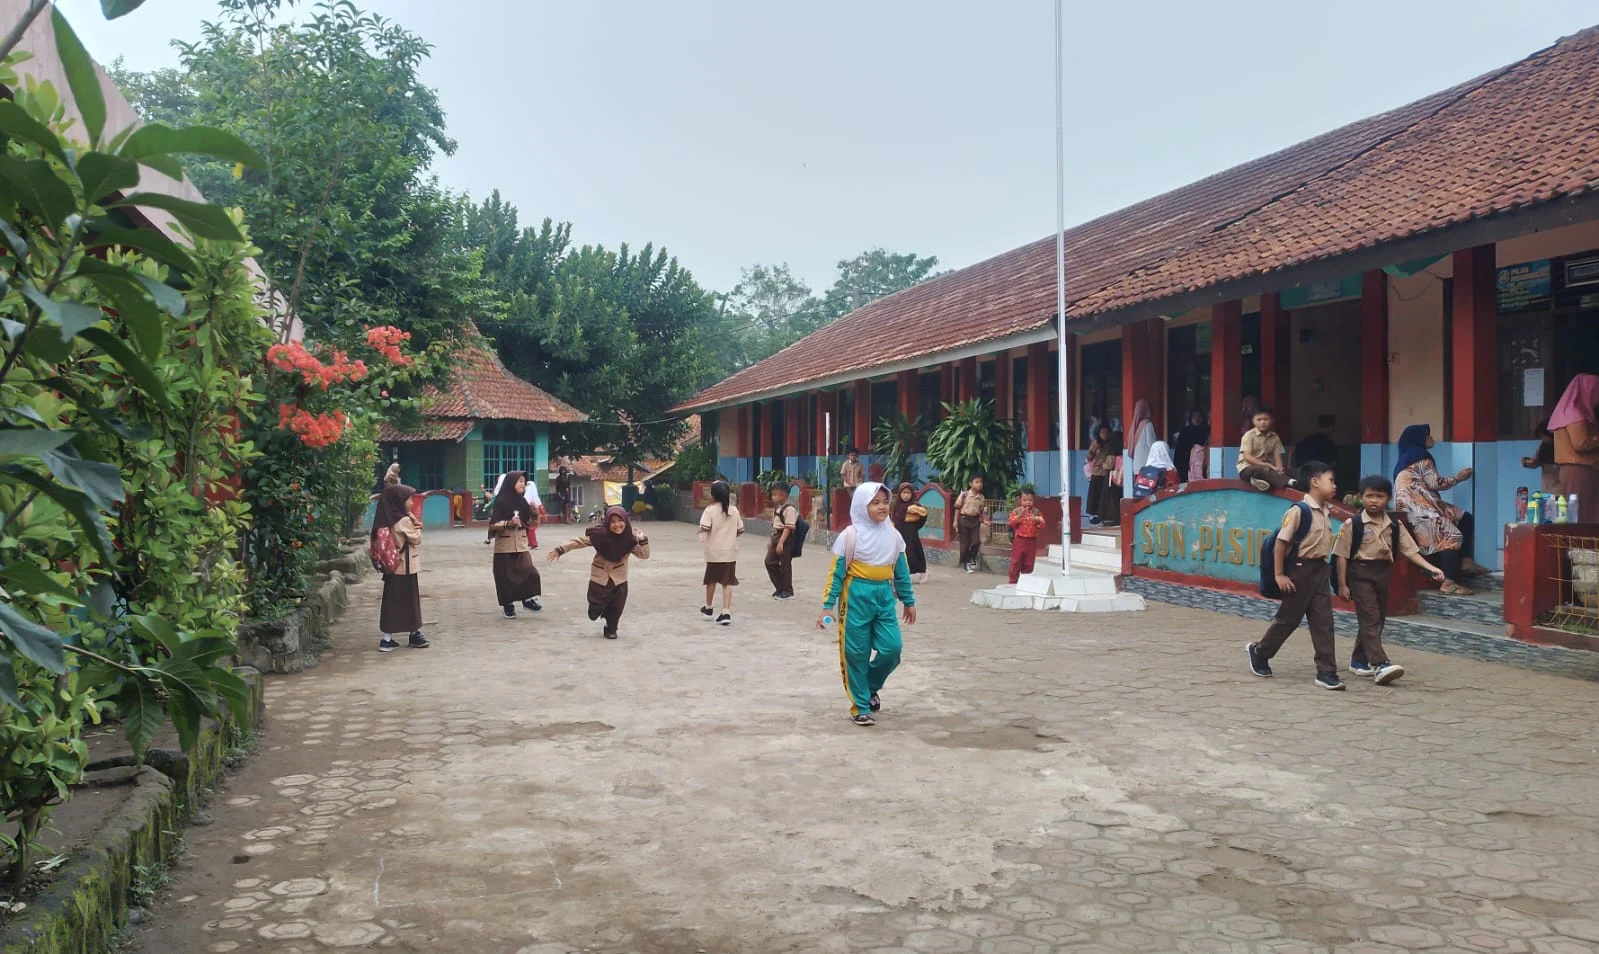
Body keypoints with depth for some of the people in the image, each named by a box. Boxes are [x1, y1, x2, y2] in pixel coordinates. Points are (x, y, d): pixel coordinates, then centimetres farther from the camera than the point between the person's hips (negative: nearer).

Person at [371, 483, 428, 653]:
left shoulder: (388, 521, 7)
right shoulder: (404, 521, -17)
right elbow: (416, 539, -12)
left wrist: (413, 525, 0)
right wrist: (417, 528, 3)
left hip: (393, 567, 8)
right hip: (407, 568, -8)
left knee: (392, 601, 8)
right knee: (410, 601, 3)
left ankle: (387, 638, 9)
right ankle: (415, 634, 12)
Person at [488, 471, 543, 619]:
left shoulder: (522, 501, 7)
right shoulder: (500, 501, -9)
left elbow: (529, 523, 13)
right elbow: (493, 525, -11)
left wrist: (533, 514, -6)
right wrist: (508, 523, -26)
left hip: (521, 543, 4)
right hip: (504, 545, -4)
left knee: (528, 570, -9)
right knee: (506, 575, 1)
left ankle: (528, 599, 5)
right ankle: (508, 605, 13)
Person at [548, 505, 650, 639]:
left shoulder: (630, 539, -12)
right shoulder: (599, 534, -18)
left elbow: (644, 555, -8)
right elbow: (578, 541, -12)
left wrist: (643, 541, -24)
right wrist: (560, 550, -15)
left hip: (619, 579, 1)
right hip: (599, 577, -1)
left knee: (616, 608, 5)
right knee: (594, 612, 6)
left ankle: (611, 629, 31)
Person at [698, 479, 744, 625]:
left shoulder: (710, 510, -10)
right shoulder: (734, 511, 2)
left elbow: (704, 529, -21)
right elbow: (740, 531, 6)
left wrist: (703, 539, -1)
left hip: (714, 552, -2)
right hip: (730, 552, 2)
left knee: (712, 580, 15)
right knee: (727, 582, 3)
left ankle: (708, 608, 33)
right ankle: (726, 613, -5)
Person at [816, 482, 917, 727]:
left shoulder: (893, 536, 5)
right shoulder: (850, 536, -8)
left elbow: (901, 572, 14)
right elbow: (837, 573, -6)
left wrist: (909, 602, 18)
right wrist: (828, 605, -8)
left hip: (884, 597, 4)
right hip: (857, 597, -4)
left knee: (892, 648, -3)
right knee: (856, 653, 2)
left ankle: (871, 687, 25)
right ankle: (860, 707, 14)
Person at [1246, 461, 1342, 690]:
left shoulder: (1324, 512, 8)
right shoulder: (1299, 511, -16)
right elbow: (1281, 543, -16)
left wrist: (1324, 568, 16)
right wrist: (1279, 575, -16)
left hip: (1320, 570, 7)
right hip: (1300, 569, -7)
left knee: (1323, 622, 2)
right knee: (1288, 618, 6)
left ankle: (1326, 672, 4)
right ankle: (1258, 652, 27)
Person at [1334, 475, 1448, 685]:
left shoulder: (1394, 526, 6)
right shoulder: (1353, 524, -8)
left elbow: (1410, 550, 5)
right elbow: (1342, 555, -6)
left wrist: (1430, 568, -9)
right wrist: (1342, 584, -9)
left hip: (1383, 573, 6)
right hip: (1361, 573, -6)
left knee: (1378, 619, 12)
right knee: (1370, 618, -13)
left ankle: (1359, 660, 25)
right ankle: (1380, 664, -20)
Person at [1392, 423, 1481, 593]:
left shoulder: (1409, 457, 21)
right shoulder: (1421, 456, -6)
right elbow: (1435, 484, -9)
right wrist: (1458, 478, 3)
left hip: (1418, 506, 10)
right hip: (1418, 509, -10)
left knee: (1465, 519, 12)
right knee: (1452, 534, -21)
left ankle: (1466, 561, 5)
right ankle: (1449, 583, -27)